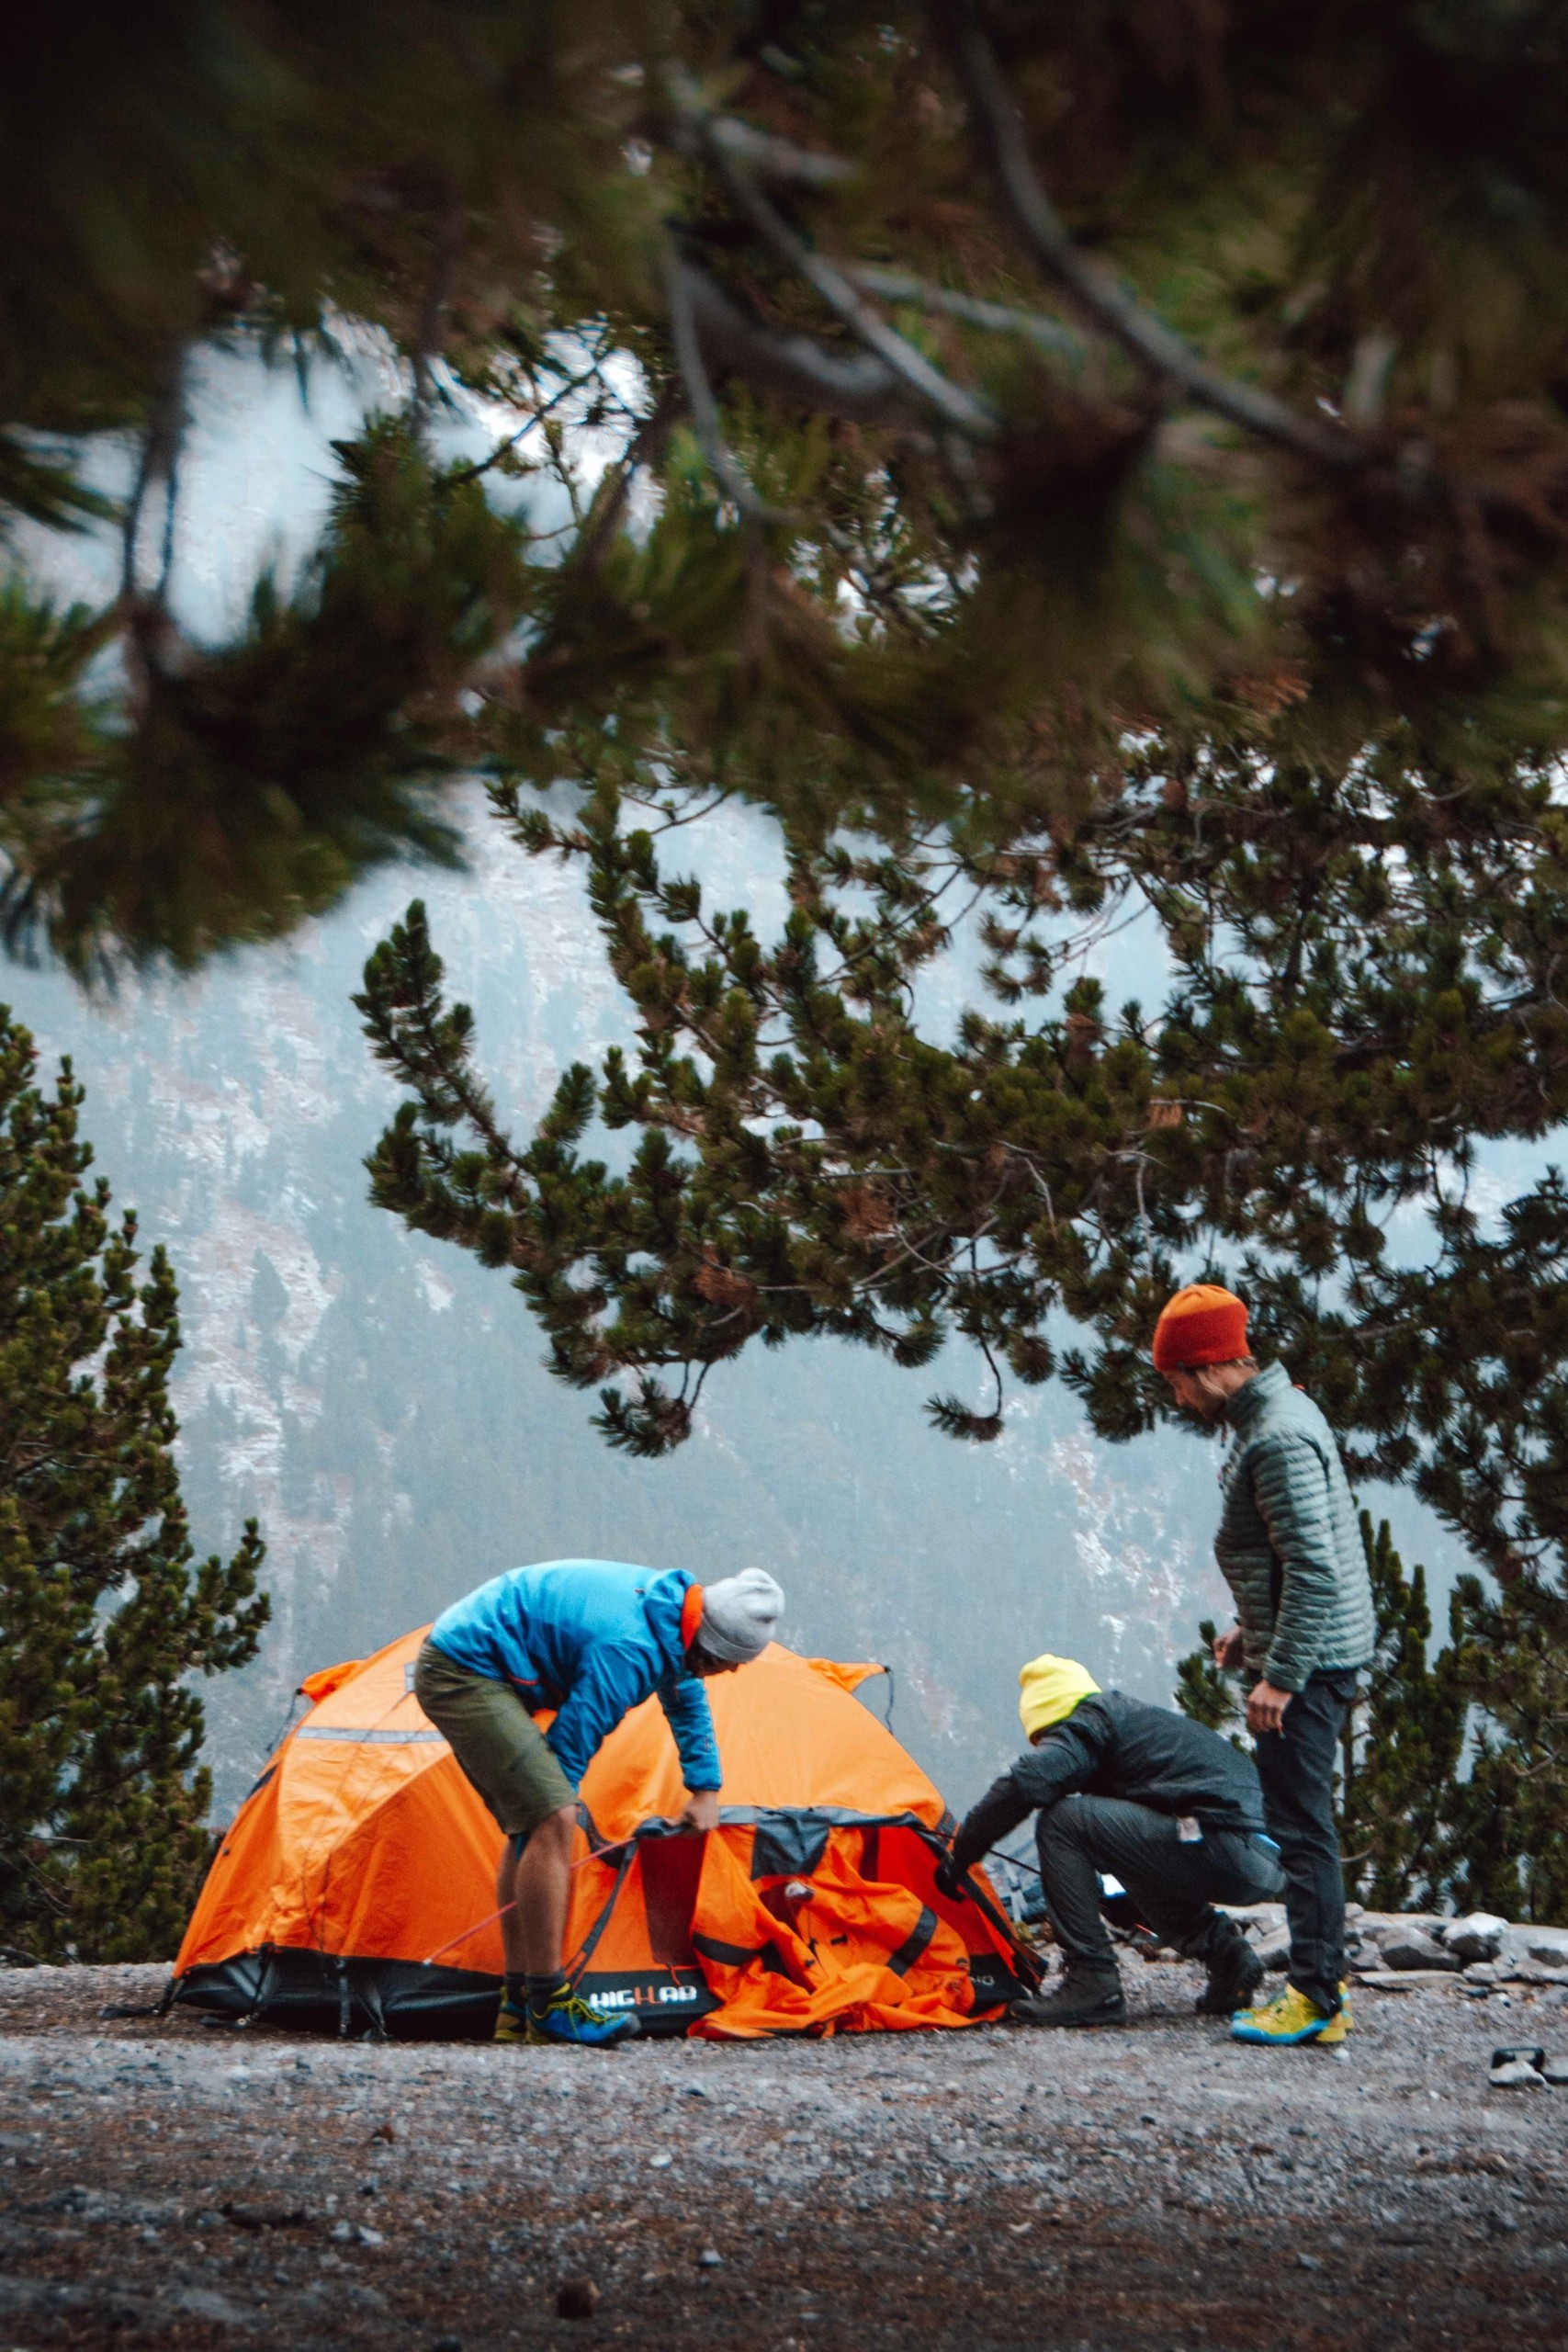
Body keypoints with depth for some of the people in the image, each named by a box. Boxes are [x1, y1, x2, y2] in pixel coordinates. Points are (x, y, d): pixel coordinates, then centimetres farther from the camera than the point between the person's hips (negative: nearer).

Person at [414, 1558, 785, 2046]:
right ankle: (549, 2007, -14)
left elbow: (688, 1702, 26)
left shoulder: (670, 1608, 6)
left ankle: (518, 2007, 13)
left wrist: (705, 1789, 29)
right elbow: (573, 1741, -18)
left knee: (532, 1826, 10)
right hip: (464, 1674, -11)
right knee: (551, 1822, -18)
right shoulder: (630, 1649, -26)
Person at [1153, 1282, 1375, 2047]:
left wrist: (1280, 1675, -23)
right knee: (1296, 1818, 14)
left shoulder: (1278, 1439, -21)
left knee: (1299, 1824, -8)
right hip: (1304, 1652, 11)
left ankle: (1316, 2001, -6)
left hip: (1309, 1661, -11)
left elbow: (1316, 1567, -25)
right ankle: (1320, 1982, 19)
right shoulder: (1274, 1412, 12)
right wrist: (1252, 1632, 21)